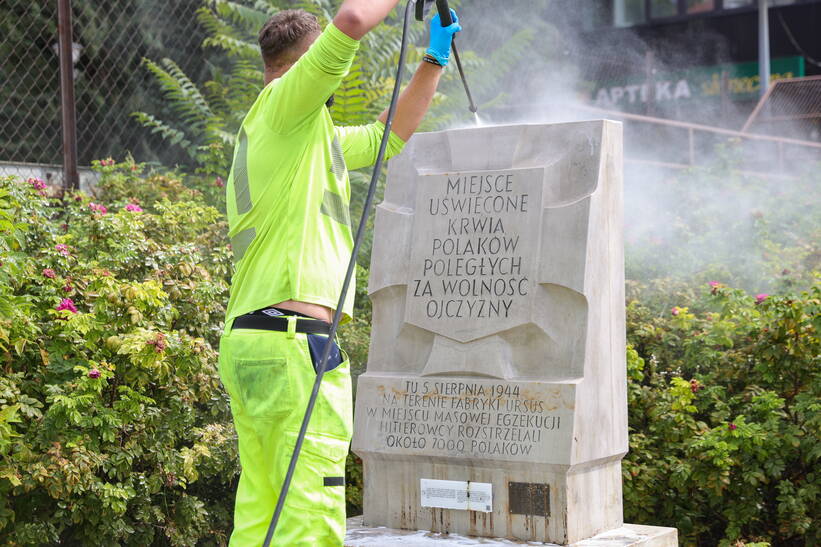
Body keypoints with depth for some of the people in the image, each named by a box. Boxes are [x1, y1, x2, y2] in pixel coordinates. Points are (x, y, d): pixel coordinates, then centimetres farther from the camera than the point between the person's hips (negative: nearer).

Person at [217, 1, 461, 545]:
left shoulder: (309, 135, 25)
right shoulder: (282, 106, -3)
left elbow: (386, 137, 35)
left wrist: (434, 60, 33)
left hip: (246, 339, 10)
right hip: (292, 342, -10)